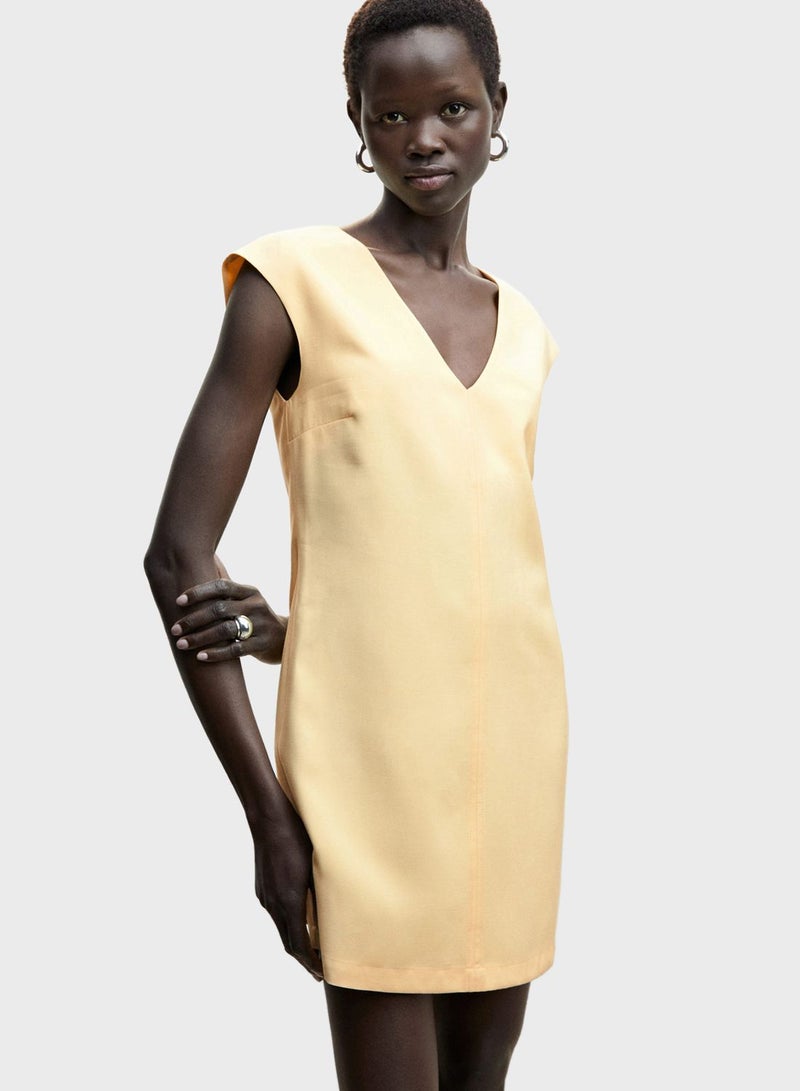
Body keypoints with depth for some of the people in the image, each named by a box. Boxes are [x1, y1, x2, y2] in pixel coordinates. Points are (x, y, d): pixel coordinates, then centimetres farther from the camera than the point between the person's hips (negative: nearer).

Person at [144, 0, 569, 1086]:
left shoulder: (523, 330, 13)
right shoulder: (299, 281, -3)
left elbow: (468, 558, 12)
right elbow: (179, 555, -7)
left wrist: (289, 630, -7)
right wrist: (270, 817, -11)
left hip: (513, 747, 6)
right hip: (371, 751, -5)